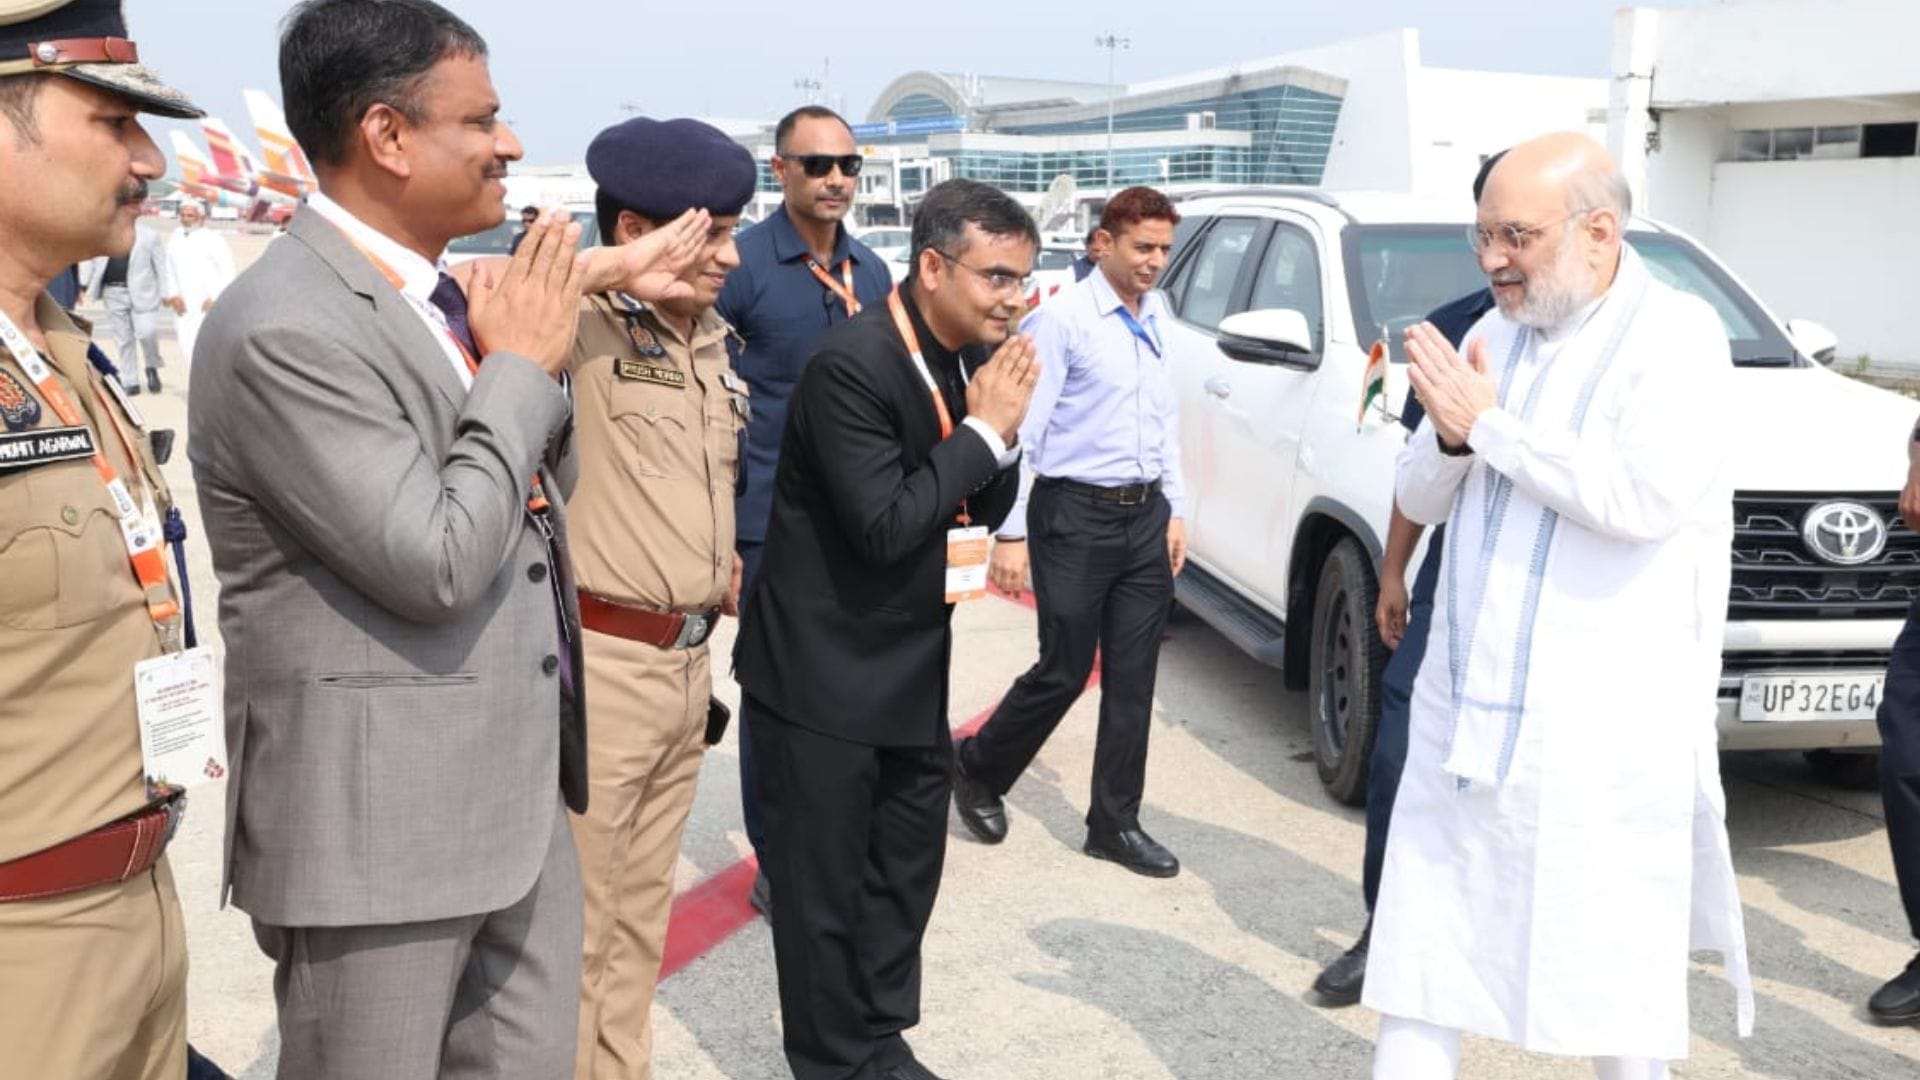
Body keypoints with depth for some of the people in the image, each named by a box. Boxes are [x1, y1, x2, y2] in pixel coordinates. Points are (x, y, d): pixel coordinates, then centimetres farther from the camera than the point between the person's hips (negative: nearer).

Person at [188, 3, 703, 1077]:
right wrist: (521, 365, -13)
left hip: (521, 794, 8)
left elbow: (544, 488, 17)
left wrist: (538, 349, 1)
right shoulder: (284, 329, -19)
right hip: (375, 819, -8)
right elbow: (437, 565, -23)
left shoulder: (442, 295, 8)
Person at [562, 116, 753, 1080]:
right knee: (578, 923, 4)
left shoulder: (712, 344, 13)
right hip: (598, 662, -8)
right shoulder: (582, 327, -14)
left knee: (643, 909, 20)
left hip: (688, 663, 8)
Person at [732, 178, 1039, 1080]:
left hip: (913, 667, 8)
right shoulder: (852, 363, -22)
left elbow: (987, 511, 9)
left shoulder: (977, 360, 2)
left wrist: (1003, 431, -10)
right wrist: (984, 429, -21)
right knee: (825, 884, 5)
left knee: (906, 872, 18)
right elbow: (885, 525, -26)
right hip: (822, 671, -8)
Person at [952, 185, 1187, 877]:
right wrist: (1011, 533, -15)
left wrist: (1174, 510, 13)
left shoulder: (1158, 318, 9)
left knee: (1133, 678, 8)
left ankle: (1116, 823, 20)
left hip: (1145, 515, 6)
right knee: (1064, 672, 3)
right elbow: (1023, 429, -13)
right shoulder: (1062, 319, -12)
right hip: (1077, 515, -6)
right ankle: (977, 770, 28)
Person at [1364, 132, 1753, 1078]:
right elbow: (1420, 500, 13)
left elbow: (1647, 499, -24)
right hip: (1463, 709, 6)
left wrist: (1488, 423, -17)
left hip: (1600, 734, -6)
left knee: (1611, 966, 8)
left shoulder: (1675, 335, -9)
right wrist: (1449, 436, -9)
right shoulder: (1491, 335, 10)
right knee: (1425, 957, 10)